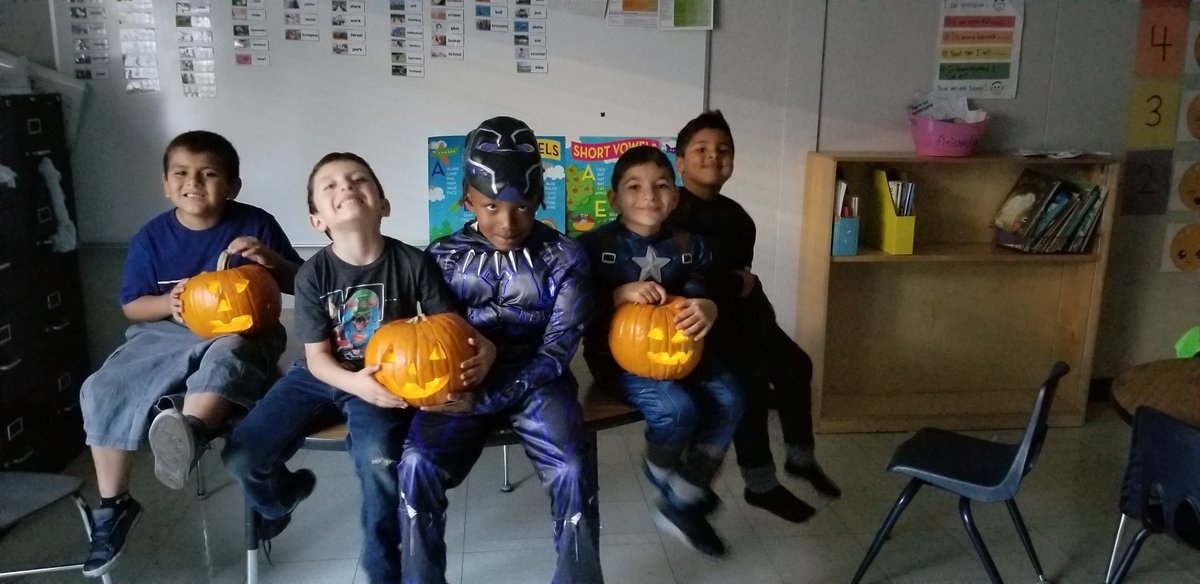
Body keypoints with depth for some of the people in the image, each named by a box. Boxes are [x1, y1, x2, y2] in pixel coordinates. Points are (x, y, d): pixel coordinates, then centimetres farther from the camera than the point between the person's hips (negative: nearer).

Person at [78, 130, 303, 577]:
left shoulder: (256, 224, -3)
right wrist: (168, 303, -14)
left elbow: (298, 284, 2)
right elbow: (131, 305, 7)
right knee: (103, 390, -14)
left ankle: (189, 431, -66)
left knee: (226, 357, -38)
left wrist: (269, 260, -19)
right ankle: (114, 504, 0)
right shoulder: (151, 237, 2)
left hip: (238, 333, -3)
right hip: (166, 335, 3)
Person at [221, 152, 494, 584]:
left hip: (386, 379, -2)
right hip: (322, 377, 3)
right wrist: (354, 383, -30)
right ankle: (281, 498, 31)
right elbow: (317, 357, -9)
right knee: (241, 457, -10)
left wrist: (482, 349, -30)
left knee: (377, 459, -32)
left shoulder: (412, 263, -14)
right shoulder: (312, 275, -11)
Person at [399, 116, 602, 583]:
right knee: (417, 463, -25)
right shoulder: (444, 256, 1)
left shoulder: (564, 258, -6)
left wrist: (486, 397, -20)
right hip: (467, 380, 2)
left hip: (535, 382, -1)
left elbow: (555, 353, -9)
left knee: (573, 470, -28)